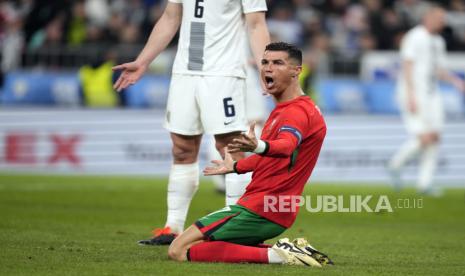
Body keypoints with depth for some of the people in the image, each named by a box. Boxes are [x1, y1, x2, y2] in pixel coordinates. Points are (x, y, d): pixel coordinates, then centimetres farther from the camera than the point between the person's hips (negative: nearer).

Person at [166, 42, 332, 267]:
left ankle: (274, 255, -17)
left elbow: (286, 145, -39)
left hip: (260, 211, -10)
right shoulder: (282, 109, 17)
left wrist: (258, 146, -60)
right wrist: (234, 167, 49)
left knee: (179, 251, -13)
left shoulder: (297, 111, -16)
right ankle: (286, 251, 7)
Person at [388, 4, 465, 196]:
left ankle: (425, 183, 6)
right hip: (414, 94, -9)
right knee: (423, 139, -15)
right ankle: (396, 165, 7)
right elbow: (407, 67, -17)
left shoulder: (438, 42, 16)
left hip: (431, 94, 9)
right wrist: (411, 96, -23)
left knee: (434, 137, 2)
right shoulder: (414, 38, -11)